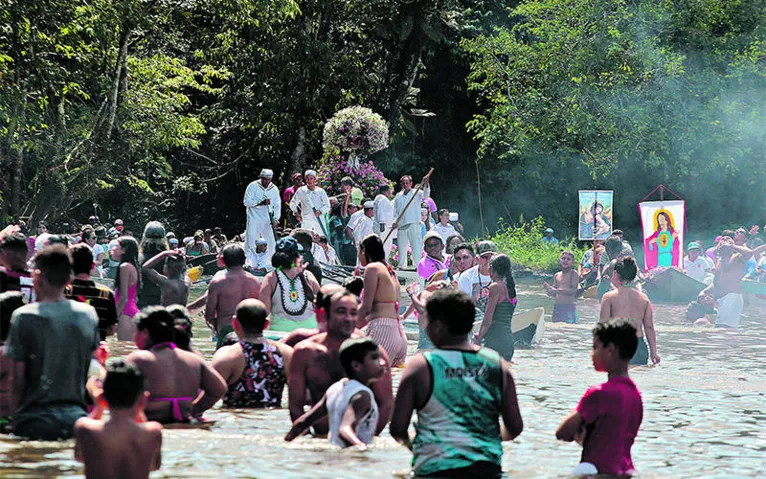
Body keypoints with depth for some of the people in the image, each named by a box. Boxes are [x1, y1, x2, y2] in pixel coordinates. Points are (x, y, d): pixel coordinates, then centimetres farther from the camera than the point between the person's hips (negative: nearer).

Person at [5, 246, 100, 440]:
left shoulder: (24, 317, -8)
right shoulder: (88, 314, 5)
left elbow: (18, 379, -7)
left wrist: (14, 416, 3)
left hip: (35, 419, -4)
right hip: (76, 416, 4)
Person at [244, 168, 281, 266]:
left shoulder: (274, 189, 5)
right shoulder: (253, 186, -5)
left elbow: (277, 205, 5)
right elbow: (247, 202, -11)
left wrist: (276, 219, -9)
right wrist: (261, 203, -22)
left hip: (267, 221, 3)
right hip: (254, 219, -3)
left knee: (271, 242, 3)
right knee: (251, 243, -6)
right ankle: (251, 265, -3)